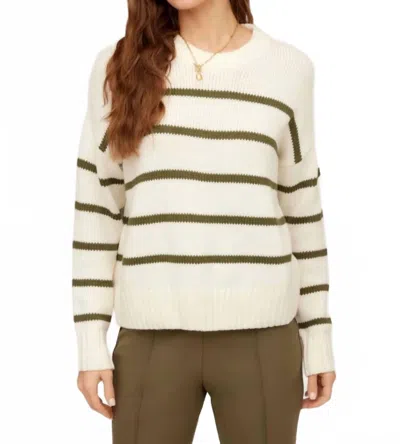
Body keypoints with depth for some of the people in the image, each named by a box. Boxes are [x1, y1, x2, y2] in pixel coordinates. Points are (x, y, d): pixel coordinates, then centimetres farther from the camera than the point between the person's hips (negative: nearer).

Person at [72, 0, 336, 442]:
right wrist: (91, 341, 1)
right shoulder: (119, 65, 3)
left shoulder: (288, 68, 4)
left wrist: (318, 339, 10)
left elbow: (302, 209, 9)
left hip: (260, 334, 0)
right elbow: (96, 209, 4)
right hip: (153, 334, 0)